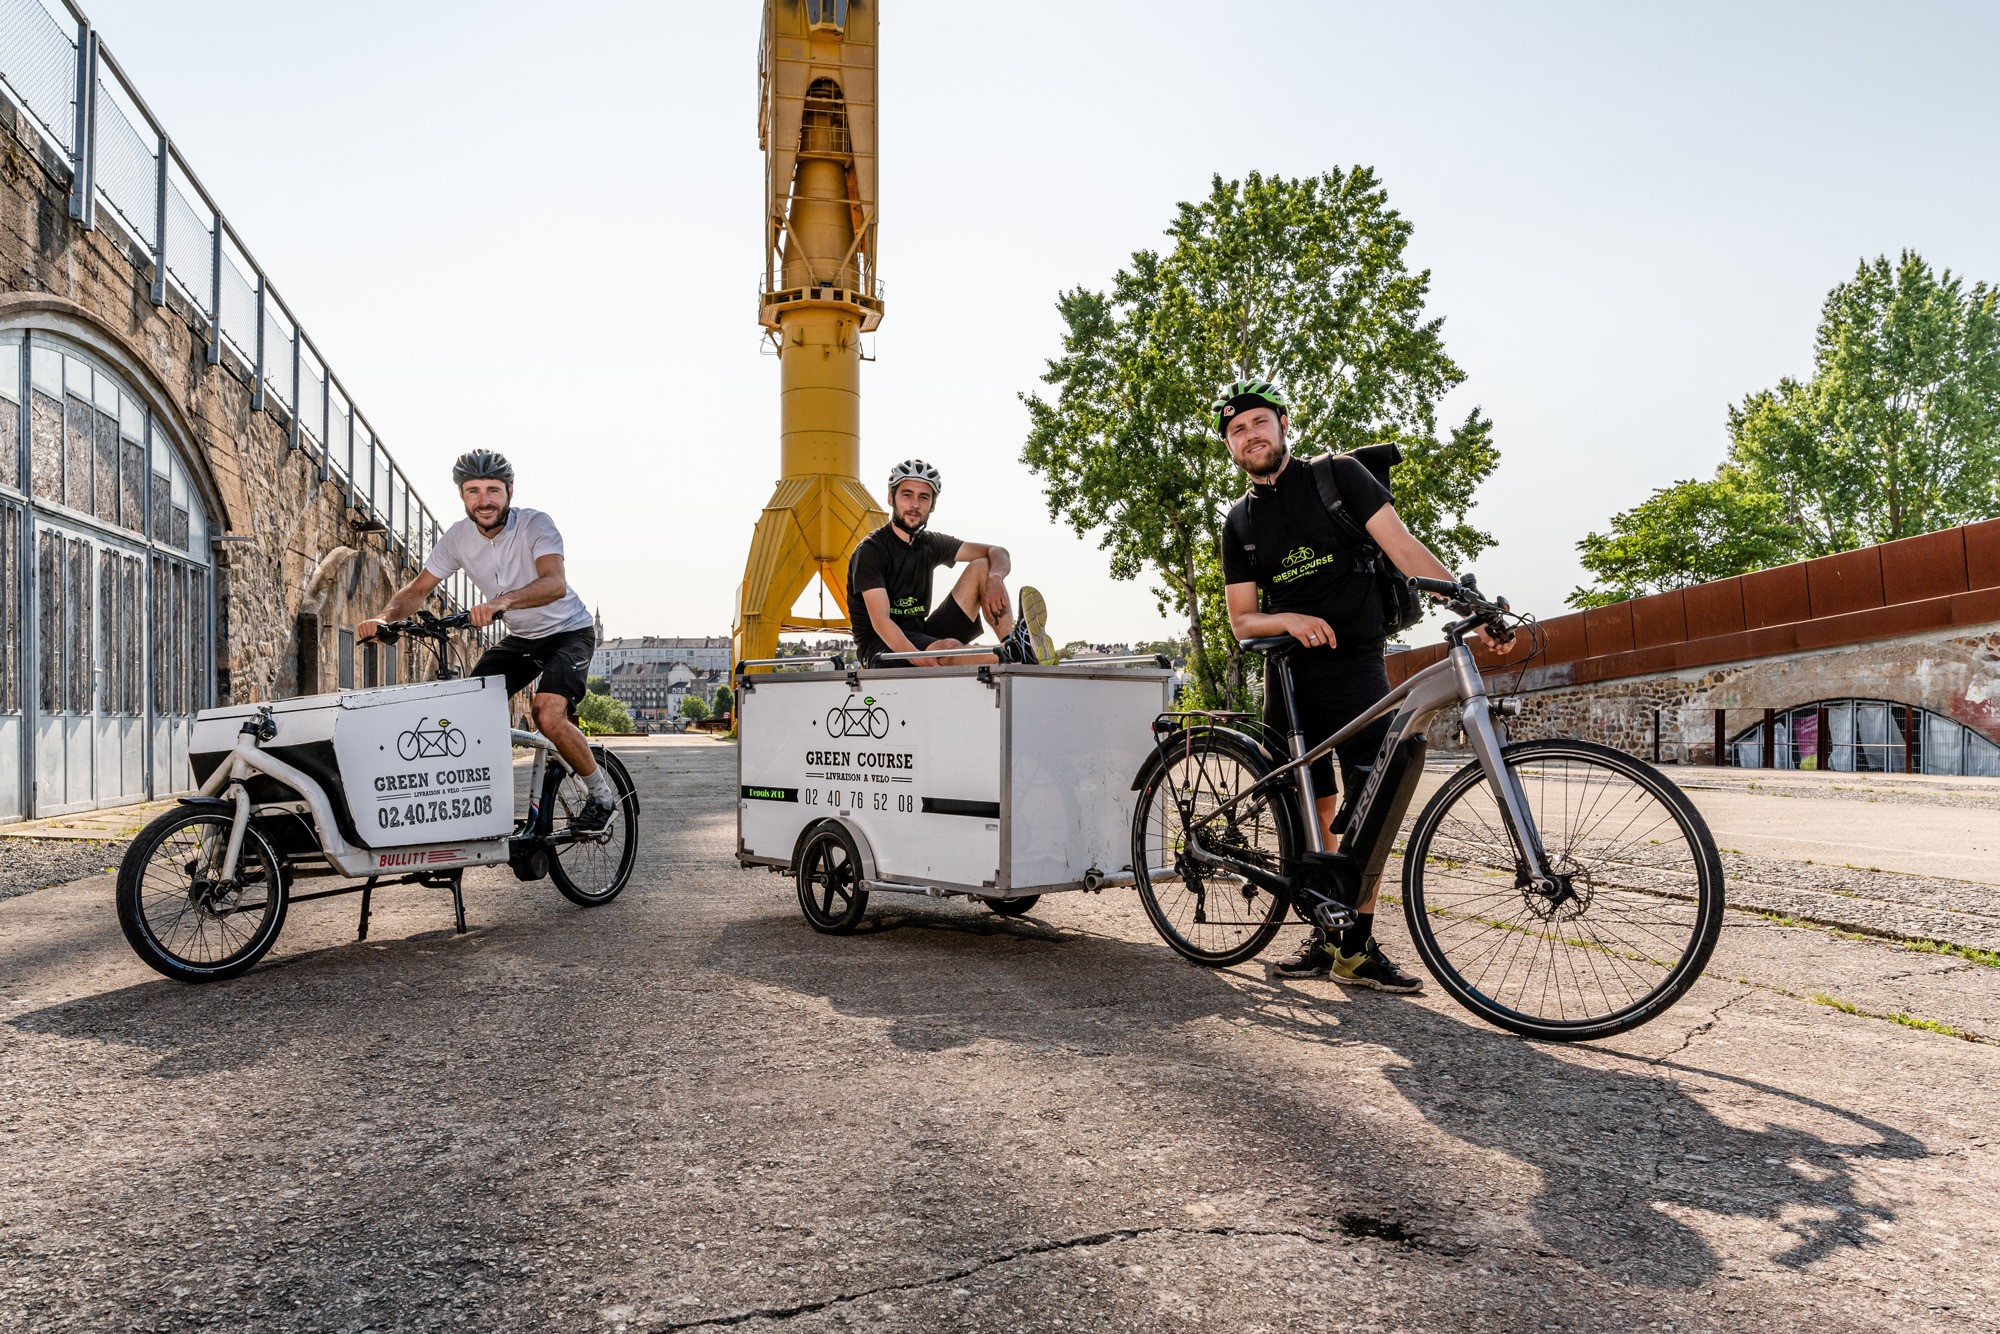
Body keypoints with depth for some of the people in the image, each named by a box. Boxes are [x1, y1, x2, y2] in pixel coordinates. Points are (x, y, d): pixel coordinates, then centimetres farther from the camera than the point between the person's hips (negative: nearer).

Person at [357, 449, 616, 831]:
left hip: (568, 631, -6)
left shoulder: (535, 524, -24)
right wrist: (384, 618, -23)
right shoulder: (458, 537, -7)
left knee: (548, 717, -26)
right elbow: (418, 588, -2)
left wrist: (502, 601, -58)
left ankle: (601, 795, -4)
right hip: (520, 638, 6)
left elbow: (555, 583, -41)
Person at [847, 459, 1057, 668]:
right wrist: (920, 660, -39)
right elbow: (880, 621, -23)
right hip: (879, 647, -7)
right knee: (948, 648, -40)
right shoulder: (871, 550, -12)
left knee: (981, 566, -6)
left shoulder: (930, 544, 8)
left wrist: (994, 579, -20)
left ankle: (1013, 643, -26)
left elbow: (998, 553, 5)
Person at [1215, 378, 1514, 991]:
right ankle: (1322, 937, 15)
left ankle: (1357, 945, 1)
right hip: (1289, 673, 3)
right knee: (1312, 809, 5)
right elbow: (1241, 619, 8)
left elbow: (1403, 547, -8)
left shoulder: (1338, 474, 1)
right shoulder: (1240, 521, 10)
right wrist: (1289, 620, -14)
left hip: (1355, 664, -3)